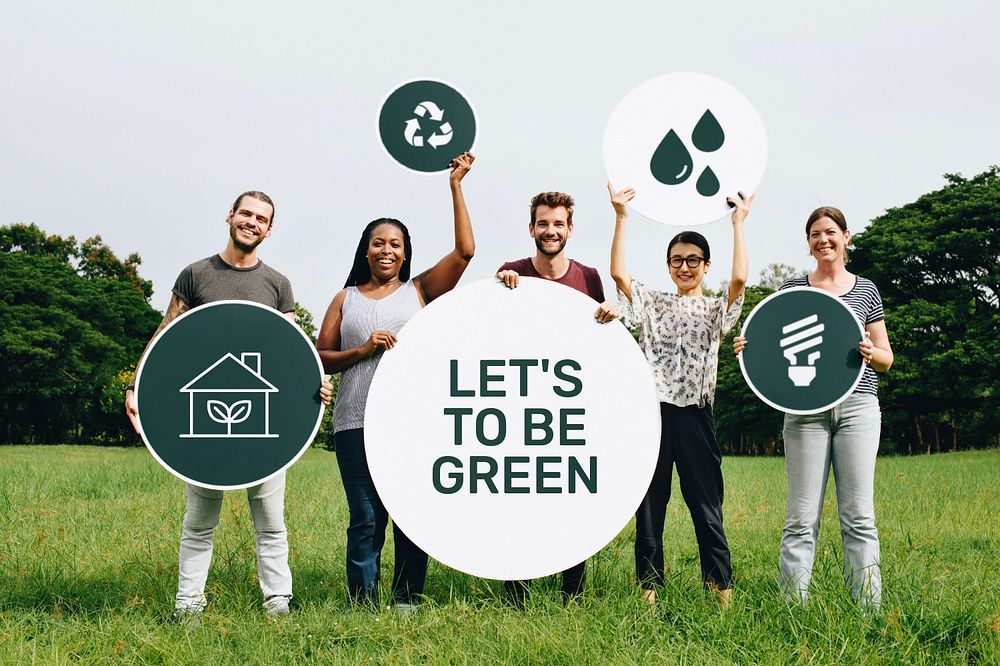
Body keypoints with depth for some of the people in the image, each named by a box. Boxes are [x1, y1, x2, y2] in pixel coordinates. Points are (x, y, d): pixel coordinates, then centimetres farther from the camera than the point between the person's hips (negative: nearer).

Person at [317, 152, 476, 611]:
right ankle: (362, 605, 7)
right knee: (365, 519, 0)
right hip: (357, 422, 0)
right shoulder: (345, 299, 15)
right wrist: (363, 349, -6)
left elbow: (465, 251, 1)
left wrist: (455, 186, 0)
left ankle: (407, 601, 13)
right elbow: (320, 358, 11)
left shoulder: (420, 291, 11)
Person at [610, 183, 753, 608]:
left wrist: (738, 222, -8)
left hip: (695, 414, -1)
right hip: (654, 410, 2)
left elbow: (739, 279, -11)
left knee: (706, 503, 0)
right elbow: (618, 273, -1)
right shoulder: (652, 305, 13)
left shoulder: (716, 310, 8)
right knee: (649, 502, 4)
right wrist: (621, 216, -4)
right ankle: (649, 587, 11)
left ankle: (721, 588, 5)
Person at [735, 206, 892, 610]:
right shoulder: (792, 289, 11)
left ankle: (869, 610, 5)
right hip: (805, 409, 0)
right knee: (802, 517, -3)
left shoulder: (865, 290, 12)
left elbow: (886, 359, 12)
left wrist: (871, 353, -10)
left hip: (857, 405, 0)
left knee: (858, 515, -1)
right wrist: (751, 348, -7)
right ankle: (793, 607, 1)